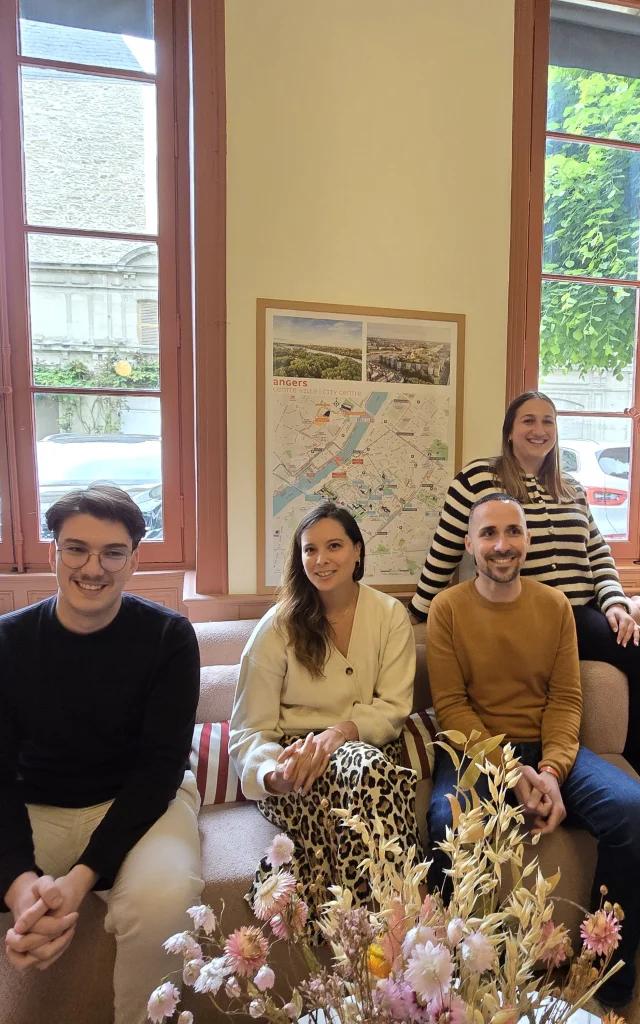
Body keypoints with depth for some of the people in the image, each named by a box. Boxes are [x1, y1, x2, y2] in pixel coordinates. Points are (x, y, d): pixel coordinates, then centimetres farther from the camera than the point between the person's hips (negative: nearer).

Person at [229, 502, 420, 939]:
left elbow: (394, 707, -1)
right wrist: (272, 772, -25)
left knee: (374, 772, -36)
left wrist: (339, 732, -22)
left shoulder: (391, 615, 5)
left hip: (368, 748, 2)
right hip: (295, 761, -2)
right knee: (372, 770, -35)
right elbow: (250, 730, -2)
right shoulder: (278, 627, -1)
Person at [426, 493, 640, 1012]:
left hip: (548, 750, 3)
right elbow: (450, 704, -6)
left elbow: (565, 698, 2)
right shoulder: (447, 608, -3)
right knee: (450, 820, -33)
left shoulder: (555, 606, 5)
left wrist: (552, 770, -14)